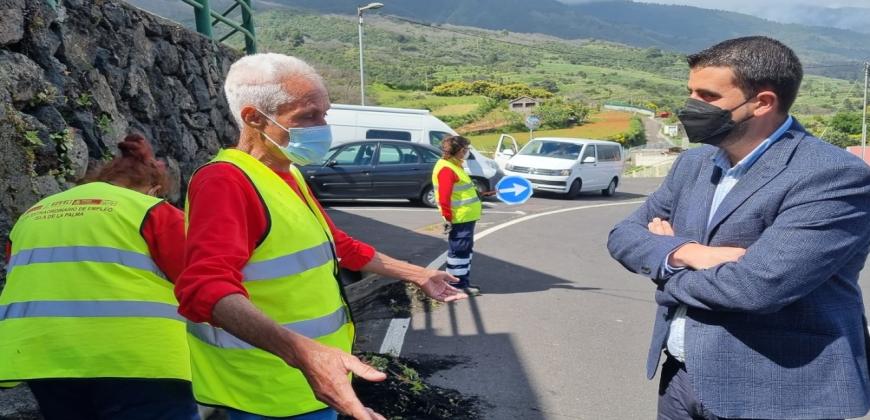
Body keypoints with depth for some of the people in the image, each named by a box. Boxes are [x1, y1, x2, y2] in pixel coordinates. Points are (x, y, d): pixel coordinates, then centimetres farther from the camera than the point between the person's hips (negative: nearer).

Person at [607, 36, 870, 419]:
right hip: (680, 375, 7)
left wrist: (663, 262, -9)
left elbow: (755, 286, -28)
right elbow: (623, 234, 4)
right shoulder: (694, 162, 6)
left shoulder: (835, 176, -18)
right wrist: (684, 252, -17)